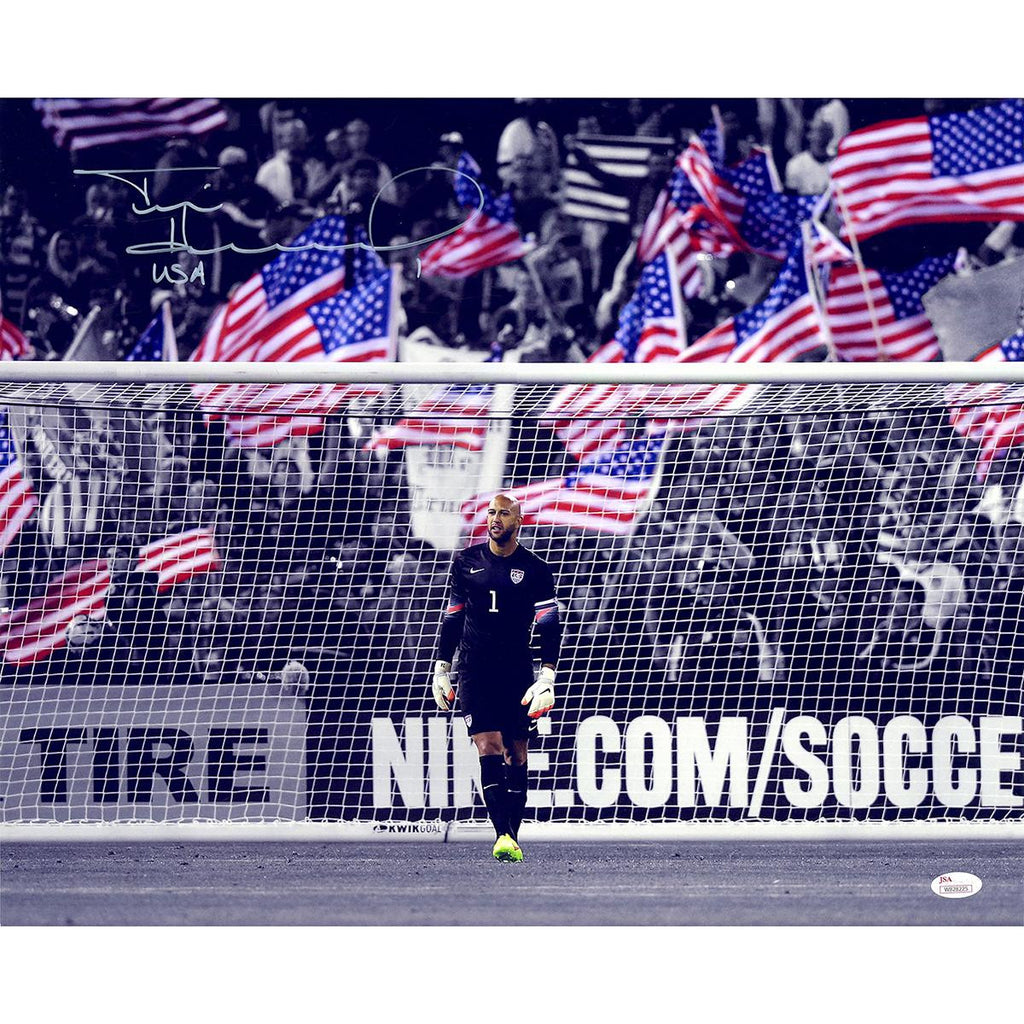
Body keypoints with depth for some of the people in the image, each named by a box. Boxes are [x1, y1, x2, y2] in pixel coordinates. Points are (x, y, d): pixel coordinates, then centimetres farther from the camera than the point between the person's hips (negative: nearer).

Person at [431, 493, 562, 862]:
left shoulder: (534, 569, 1)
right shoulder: (467, 561, 7)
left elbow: (549, 625, -1)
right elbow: (452, 617, 15)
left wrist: (547, 677, -11)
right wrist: (441, 669, 13)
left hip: (517, 672, 0)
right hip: (474, 672, 0)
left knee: (516, 753, 2)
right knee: (488, 748, -13)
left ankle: (512, 837, 8)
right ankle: (503, 835, -21)